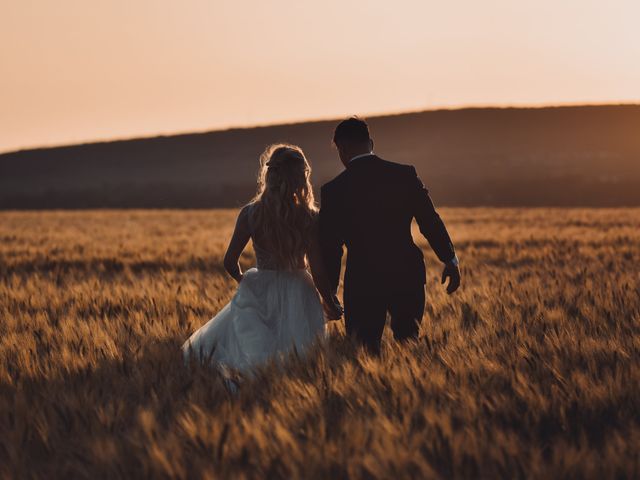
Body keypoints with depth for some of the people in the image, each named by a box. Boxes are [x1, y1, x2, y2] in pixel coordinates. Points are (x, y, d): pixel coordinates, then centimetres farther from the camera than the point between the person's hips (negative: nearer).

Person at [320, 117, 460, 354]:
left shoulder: (333, 190, -6)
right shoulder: (405, 175, -2)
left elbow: (330, 247, -2)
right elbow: (430, 221, 0)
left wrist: (329, 293, 7)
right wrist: (450, 260, 12)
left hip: (362, 283, -2)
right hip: (407, 275, 2)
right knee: (408, 345, 16)